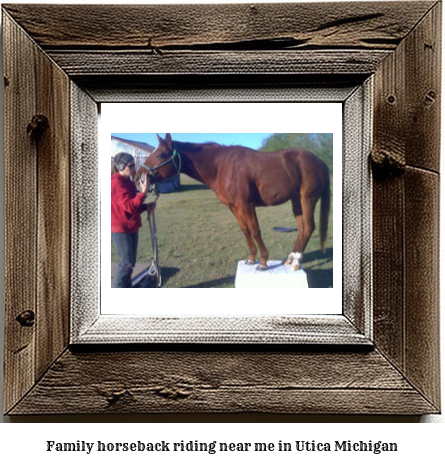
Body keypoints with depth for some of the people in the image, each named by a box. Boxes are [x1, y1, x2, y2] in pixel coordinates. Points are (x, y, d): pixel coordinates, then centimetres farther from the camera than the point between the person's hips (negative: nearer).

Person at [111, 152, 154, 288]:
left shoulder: (128, 181, 11)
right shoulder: (117, 182, -18)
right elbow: (129, 206, -26)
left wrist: (146, 207, 1)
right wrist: (144, 191, -30)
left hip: (131, 227, 9)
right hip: (121, 229, -9)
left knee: (130, 262, 14)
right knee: (127, 262, -5)